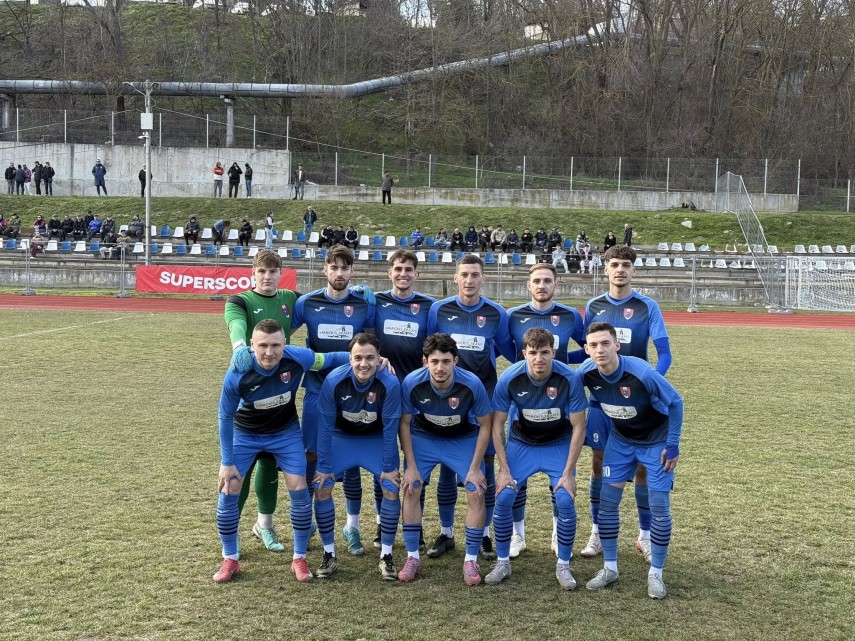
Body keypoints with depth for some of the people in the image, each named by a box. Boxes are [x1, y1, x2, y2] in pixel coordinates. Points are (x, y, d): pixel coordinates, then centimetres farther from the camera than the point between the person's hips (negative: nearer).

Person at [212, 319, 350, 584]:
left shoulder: (297, 358, -30)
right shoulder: (237, 375, -31)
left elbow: (330, 359, -9)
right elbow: (225, 417, -16)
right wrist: (227, 462, -13)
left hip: (286, 432, 1)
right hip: (245, 433, -1)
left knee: (299, 490, -6)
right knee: (228, 491, -6)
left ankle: (300, 558, 12)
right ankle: (230, 559, 14)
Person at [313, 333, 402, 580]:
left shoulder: (390, 384, -30)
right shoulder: (334, 381, -28)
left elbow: (390, 428, -18)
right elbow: (325, 425, -17)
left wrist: (389, 467, -13)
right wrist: (324, 466, -14)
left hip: (377, 439, 0)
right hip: (341, 437, 1)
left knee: (392, 488, -14)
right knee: (321, 486, -12)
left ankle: (386, 556, 2)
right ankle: (329, 555, 3)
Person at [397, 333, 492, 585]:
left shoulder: (472, 384, -29)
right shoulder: (412, 383, -27)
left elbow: (485, 426, -15)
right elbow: (404, 424, -12)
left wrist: (475, 468, -15)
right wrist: (411, 466, -13)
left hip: (464, 439, 0)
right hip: (423, 438, 1)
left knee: (477, 494, -12)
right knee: (411, 489, -12)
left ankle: (471, 560, 3)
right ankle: (412, 557, 4)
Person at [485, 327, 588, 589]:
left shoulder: (570, 378, -26)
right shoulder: (509, 378, -23)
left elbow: (578, 428, -16)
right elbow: (497, 425, -11)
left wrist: (568, 473, -17)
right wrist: (504, 469, -13)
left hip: (559, 445, -1)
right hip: (521, 443, 1)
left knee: (565, 501, -15)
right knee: (503, 499, -12)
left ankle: (563, 565, 6)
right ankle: (503, 562, 8)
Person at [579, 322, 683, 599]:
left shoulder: (642, 373, -34)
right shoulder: (587, 373, -21)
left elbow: (675, 403, -19)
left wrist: (672, 445, -16)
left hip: (656, 441, -4)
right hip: (620, 440, 4)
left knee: (659, 507, -5)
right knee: (608, 500, 1)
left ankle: (656, 573, 10)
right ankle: (610, 568, 15)